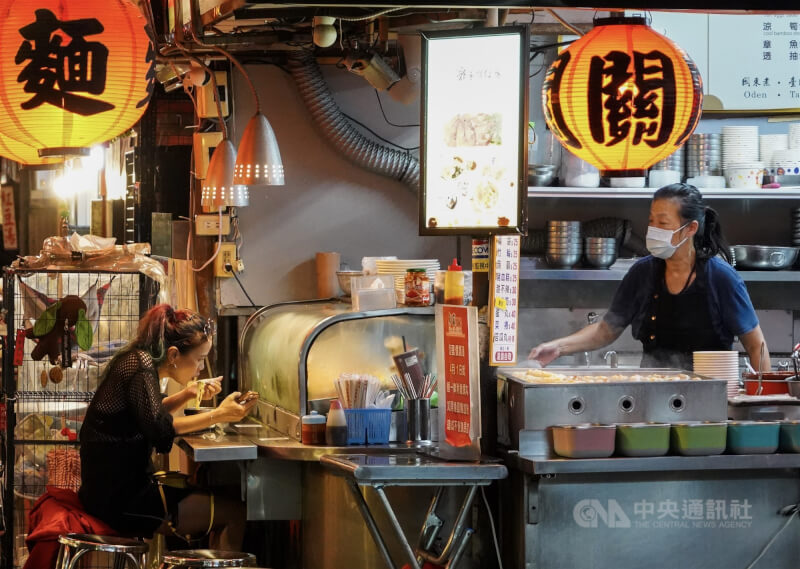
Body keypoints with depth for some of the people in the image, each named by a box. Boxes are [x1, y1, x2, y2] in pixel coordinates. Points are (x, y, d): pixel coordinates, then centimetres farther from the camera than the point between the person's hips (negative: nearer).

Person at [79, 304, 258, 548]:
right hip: (121, 501, -10)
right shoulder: (140, 367, -15)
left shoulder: (138, 360, 13)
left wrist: (186, 395, 13)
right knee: (236, 514, -10)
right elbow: (160, 430, -25)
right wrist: (218, 415, -24)